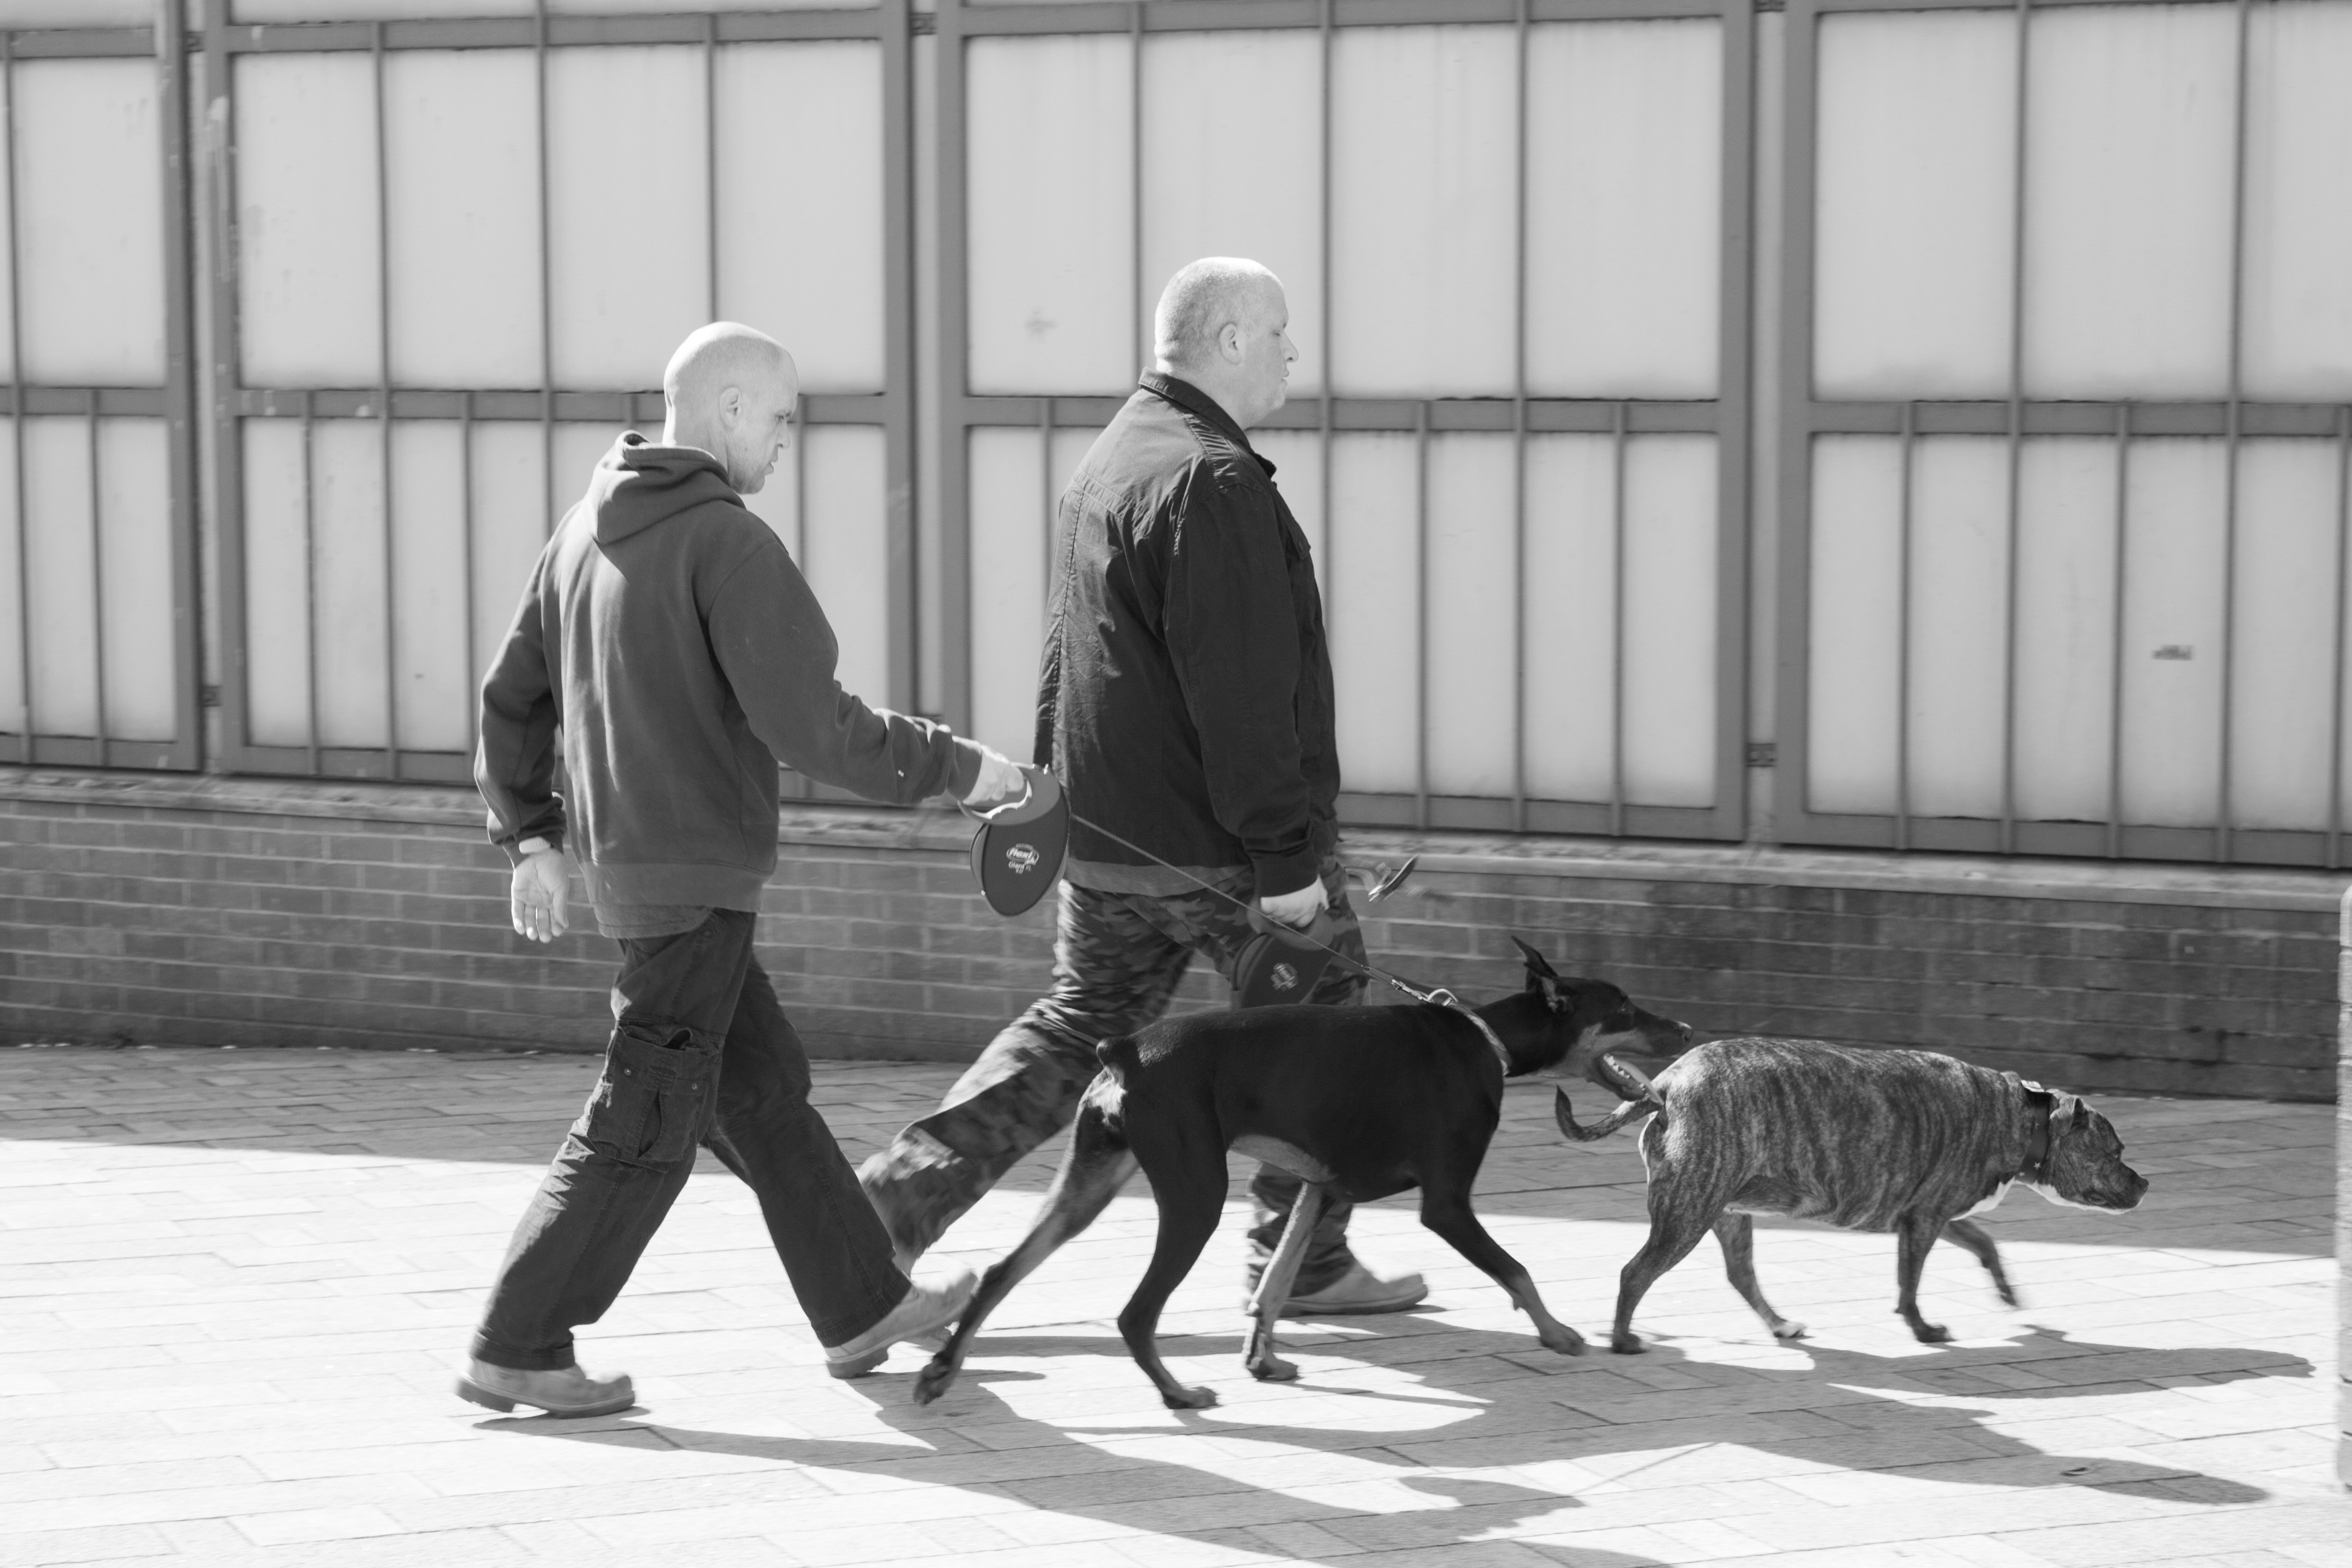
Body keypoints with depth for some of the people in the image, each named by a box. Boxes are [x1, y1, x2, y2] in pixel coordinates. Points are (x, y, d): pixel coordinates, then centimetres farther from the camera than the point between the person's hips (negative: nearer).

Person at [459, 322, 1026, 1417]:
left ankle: (863, 1309, 27)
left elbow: (513, 695, 15)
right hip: (695, 874, -9)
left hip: (624, 863, 9)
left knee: (764, 1091, 17)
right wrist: (953, 769, -9)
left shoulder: (587, 528, 9)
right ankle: (517, 1353, 1)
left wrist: (530, 835, 21)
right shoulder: (728, 544, -17)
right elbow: (809, 725, -20)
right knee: (646, 1126, -2)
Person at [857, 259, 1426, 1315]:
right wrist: (1282, 857, -21)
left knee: (1074, 1026, 15)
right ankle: (1304, 1264, 18)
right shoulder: (1214, 482, -18)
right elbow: (1237, 693, -23)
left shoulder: (1108, 463, 15)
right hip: (1216, 838, -9)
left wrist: (1051, 793, 25)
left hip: (1108, 833, 9)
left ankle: (895, 1199, 6)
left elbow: (1069, 654, 20)